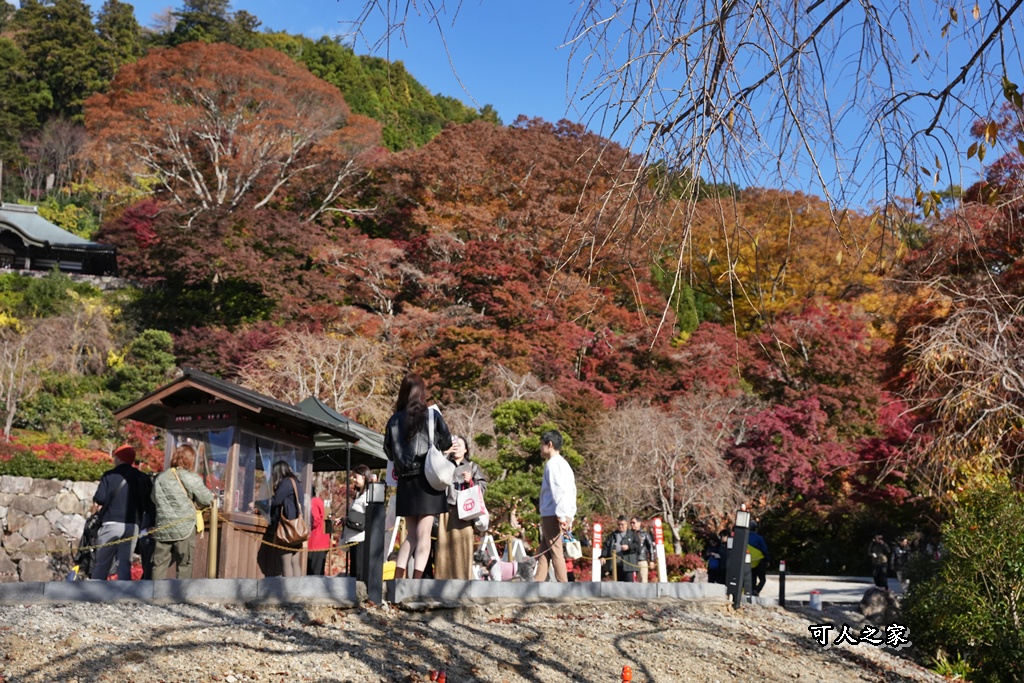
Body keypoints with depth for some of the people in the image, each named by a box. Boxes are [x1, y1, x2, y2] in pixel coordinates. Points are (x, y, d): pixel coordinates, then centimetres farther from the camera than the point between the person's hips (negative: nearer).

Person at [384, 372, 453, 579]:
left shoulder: (394, 420, 3)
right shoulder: (431, 415, -4)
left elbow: (389, 452, 7)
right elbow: (446, 443, 3)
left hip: (405, 482, 4)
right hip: (427, 480, -4)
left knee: (411, 535, 14)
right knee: (423, 534, -2)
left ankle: (397, 580, 6)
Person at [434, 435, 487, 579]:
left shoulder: (472, 466, 20)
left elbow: (483, 486, 11)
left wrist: (470, 482, -6)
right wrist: (445, 453, -2)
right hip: (446, 508, 0)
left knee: (462, 543, -8)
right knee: (444, 542, -6)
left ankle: (463, 578, -8)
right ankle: (443, 577, -5)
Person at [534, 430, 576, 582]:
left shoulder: (553, 463, -8)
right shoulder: (564, 464, 21)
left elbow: (559, 491, -18)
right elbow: (572, 492, 19)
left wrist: (560, 515, -21)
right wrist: (570, 517, 18)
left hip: (552, 515, -9)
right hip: (564, 516, 9)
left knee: (555, 551, -7)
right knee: (544, 551, 10)